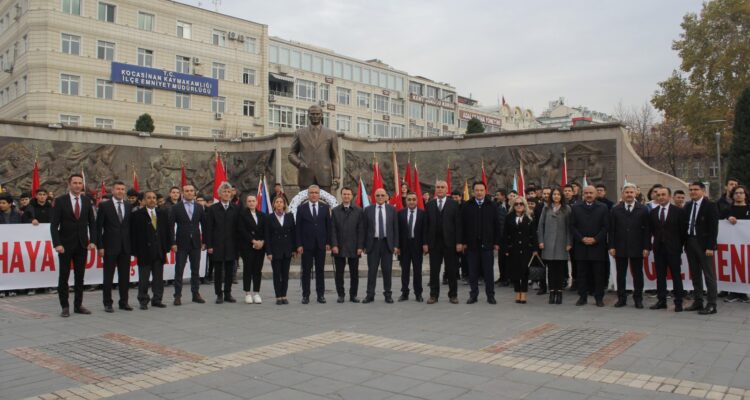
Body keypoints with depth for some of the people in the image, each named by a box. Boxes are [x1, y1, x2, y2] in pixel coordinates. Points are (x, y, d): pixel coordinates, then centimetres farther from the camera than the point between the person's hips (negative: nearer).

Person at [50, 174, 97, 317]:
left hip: (82, 245, 3)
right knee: (64, 276, 3)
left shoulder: (87, 201, 6)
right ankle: (65, 307, 10)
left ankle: (78, 305, 15)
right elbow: (54, 224, -6)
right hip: (65, 245, -3)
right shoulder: (60, 201, -3)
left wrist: (93, 241, -3)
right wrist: (57, 244, -15)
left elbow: (92, 223, 8)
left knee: (80, 276, 7)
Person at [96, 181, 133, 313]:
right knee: (108, 277, 4)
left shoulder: (129, 206, 8)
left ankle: (124, 302, 16)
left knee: (125, 277, 7)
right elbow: (98, 227, -3)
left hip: (126, 247, 3)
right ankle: (108, 303, 12)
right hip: (110, 247, -3)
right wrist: (100, 246, -8)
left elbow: (131, 226, 9)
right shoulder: (104, 206, -1)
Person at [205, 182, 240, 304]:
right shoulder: (213, 209, 2)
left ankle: (228, 294, 16)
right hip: (217, 245, -2)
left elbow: (238, 227, 6)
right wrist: (209, 245, -7)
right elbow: (208, 229, -1)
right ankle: (219, 294, 12)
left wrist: (238, 244, 1)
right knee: (218, 270, 4)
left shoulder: (235, 209, 6)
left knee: (229, 270, 6)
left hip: (231, 245, 2)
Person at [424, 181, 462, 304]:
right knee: (434, 270, 5)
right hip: (434, 242, 2)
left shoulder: (454, 205, 1)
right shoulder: (429, 205, 7)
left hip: (450, 242, -1)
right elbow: (426, 225, 6)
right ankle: (433, 295, 13)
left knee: (452, 270, 5)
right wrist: (425, 243, 0)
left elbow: (458, 224, -2)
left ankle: (453, 295, 16)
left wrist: (459, 242, -8)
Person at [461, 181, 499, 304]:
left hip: (487, 244, 0)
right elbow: (462, 225, 2)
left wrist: (496, 242, 0)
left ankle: (490, 295, 13)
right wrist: (463, 242, -2)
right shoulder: (467, 206, 2)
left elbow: (496, 226, 4)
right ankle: (473, 294, 16)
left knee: (488, 271, 4)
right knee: (473, 271, 6)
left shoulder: (492, 206, 3)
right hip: (471, 244, 0)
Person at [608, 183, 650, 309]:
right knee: (620, 275, 7)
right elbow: (611, 230, 4)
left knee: (637, 275, 6)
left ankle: (638, 299, 17)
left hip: (637, 248, -1)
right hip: (620, 248, 1)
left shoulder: (643, 210, 3)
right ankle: (621, 298, 16)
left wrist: (646, 247, -6)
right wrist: (611, 246, -3)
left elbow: (647, 230, 0)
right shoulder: (615, 210, 5)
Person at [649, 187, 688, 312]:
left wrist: (680, 246, -1)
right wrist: (654, 242, 7)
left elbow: (683, 230, 0)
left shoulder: (678, 211, -2)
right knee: (660, 275, 7)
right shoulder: (653, 212, 8)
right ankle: (661, 300, 14)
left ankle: (678, 302, 7)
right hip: (658, 248, 4)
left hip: (673, 248, -3)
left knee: (676, 275, 1)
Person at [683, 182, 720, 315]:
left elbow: (713, 228, -10)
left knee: (709, 275, -1)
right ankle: (697, 301, 20)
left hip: (704, 244, -6)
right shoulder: (688, 206, 11)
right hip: (690, 243, 6)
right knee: (695, 274, 11)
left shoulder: (710, 205, -6)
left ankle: (711, 304, 3)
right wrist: (685, 244, 5)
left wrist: (710, 246, -15)